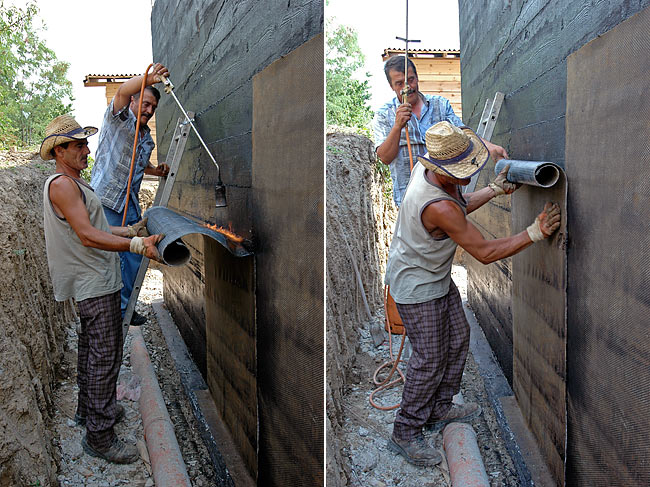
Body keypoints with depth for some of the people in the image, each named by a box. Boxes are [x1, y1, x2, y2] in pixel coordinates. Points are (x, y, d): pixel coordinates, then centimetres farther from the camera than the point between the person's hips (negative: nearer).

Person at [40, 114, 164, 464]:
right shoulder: (61, 184, -17)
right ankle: (99, 436, -1)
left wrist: (133, 229, 18)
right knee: (105, 356, -8)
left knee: (91, 349, 21)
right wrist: (136, 245, -36)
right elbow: (87, 236, -27)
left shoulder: (74, 183, 17)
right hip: (94, 283, -11)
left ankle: (88, 409, 37)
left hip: (91, 282, 11)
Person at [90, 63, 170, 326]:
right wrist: (148, 79, -44)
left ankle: (124, 308, 20)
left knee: (133, 256, 7)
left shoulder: (147, 138, 18)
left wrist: (156, 170, 10)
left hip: (130, 204, 7)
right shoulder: (118, 119, -4)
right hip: (105, 199, -7)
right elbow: (123, 91, -26)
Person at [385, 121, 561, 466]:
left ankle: (439, 409, 35)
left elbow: (458, 209, 13)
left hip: (437, 276, 10)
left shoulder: (427, 167, -9)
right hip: (416, 286, -10)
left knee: (457, 338, 18)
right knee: (430, 358, -2)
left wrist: (495, 188, 6)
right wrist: (535, 232, -25)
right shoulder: (437, 207, -37)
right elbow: (485, 253, -28)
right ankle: (405, 433, 14)